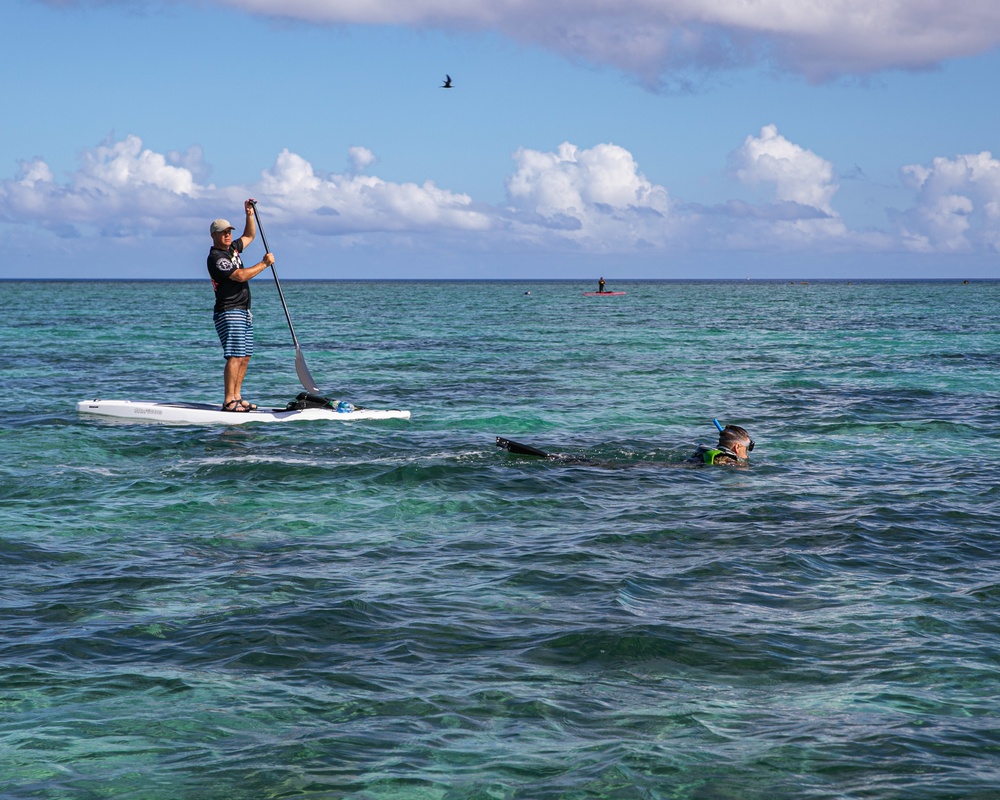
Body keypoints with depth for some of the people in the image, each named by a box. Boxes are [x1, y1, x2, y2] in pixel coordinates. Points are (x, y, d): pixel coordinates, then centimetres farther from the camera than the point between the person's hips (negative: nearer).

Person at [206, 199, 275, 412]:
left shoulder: (232, 248, 15)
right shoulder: (216, 257, -14)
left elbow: (250, 236, 32)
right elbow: (240, 276, -23)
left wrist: (249, 214, 18)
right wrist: (264, 264, -13)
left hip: (243, 312, 10)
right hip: (228, 312, -10)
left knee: (245, 356, 8)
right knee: (235, 356, -16)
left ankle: (237, 397, 12)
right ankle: (228, 401, -19)